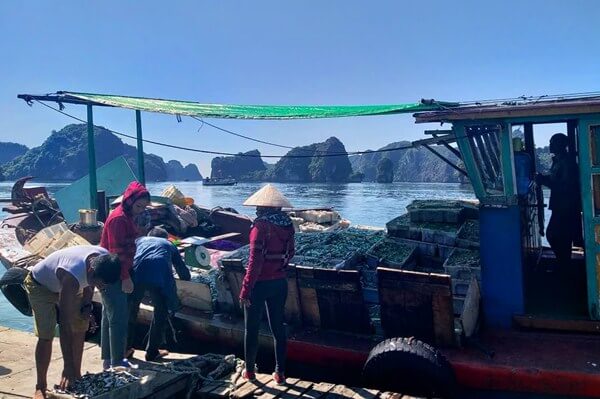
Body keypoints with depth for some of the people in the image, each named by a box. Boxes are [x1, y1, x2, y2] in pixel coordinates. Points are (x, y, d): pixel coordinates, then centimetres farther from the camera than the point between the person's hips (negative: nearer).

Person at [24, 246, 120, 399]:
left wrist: (87, 305, -10)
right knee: (46, 336, -15)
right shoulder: (72, 274, -45)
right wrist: (68, 366, -40)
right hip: (40, 285, -6)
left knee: (80, 329, 2)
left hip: (65, 285, 6)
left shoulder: (105, 259, -27)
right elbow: (65, 323, -41)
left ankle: (77, 376, 17)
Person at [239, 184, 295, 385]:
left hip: (260, 284, -5)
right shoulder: (287, 224, 0)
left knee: (251, 329, 12)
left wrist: (245, 289, -18)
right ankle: (280, 372, 21)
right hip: (280, 283, 5)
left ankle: (249, 370, 26)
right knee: (278, 327, 14)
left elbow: (255, 260, -22)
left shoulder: (261, 225, -18)